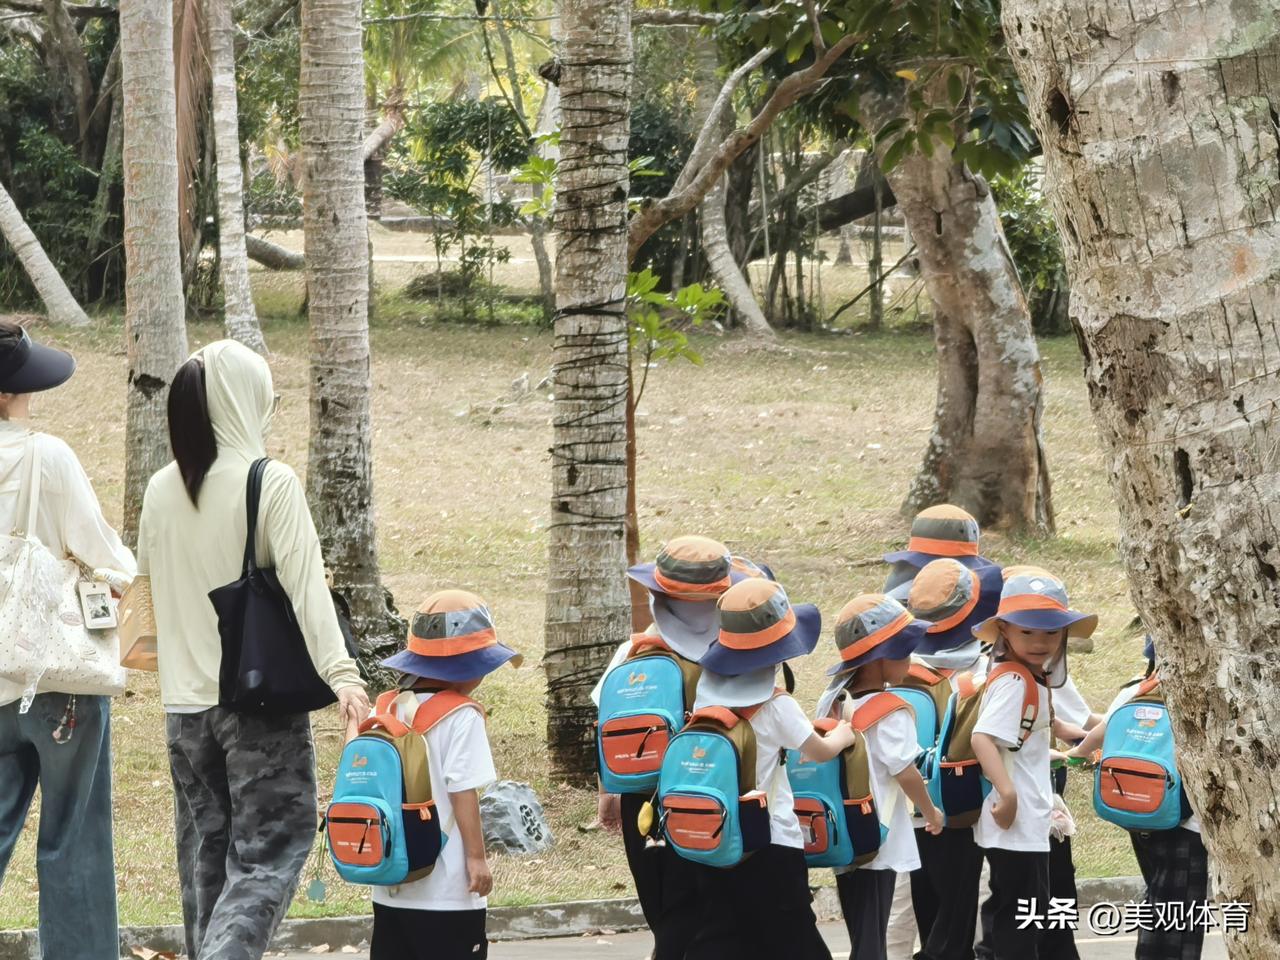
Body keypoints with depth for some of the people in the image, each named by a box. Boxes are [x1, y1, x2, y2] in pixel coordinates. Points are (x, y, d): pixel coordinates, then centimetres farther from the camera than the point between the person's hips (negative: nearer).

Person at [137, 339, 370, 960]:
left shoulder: (161, 491, 5)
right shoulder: (272, 483, -11)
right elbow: (305, 584, -19)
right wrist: (341, 673, -25)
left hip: (186, 703, 5)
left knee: (205, 858, 14)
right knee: (267, 853, -3)